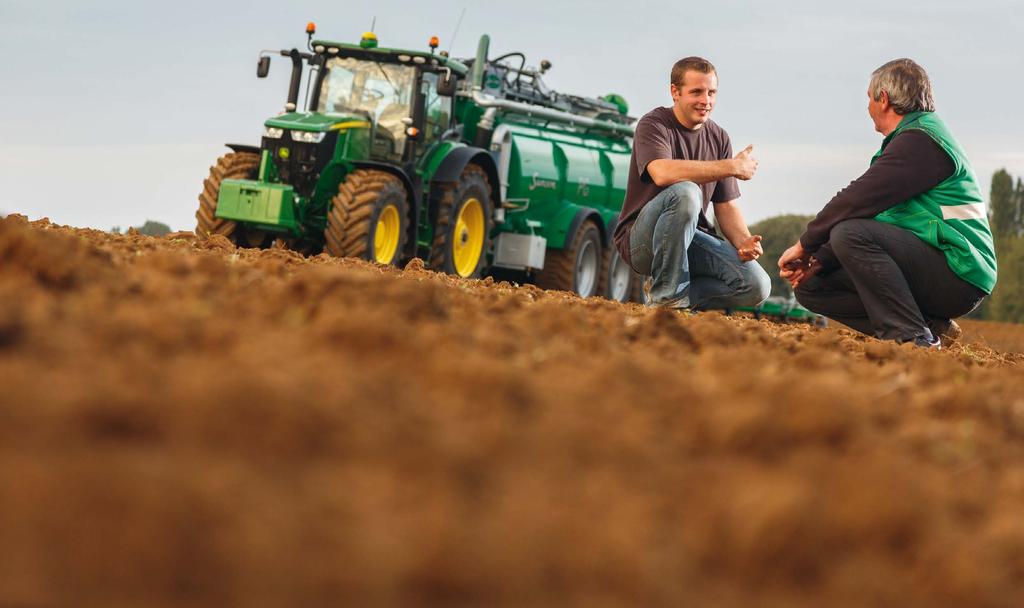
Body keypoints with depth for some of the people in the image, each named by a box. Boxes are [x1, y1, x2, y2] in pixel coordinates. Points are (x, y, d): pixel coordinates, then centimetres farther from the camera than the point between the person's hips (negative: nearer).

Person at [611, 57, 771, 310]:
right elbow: (663, 174, -32)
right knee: (685, 192, -38)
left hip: (692, 239, 5)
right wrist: (732, 167, -25)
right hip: (640, 239, -5)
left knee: (757, 287, -19)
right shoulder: (653, 125, -9)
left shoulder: (718, 138, 10)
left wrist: (743, 241, -12)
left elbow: (727, 206, 11)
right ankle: (666, 295, -23)